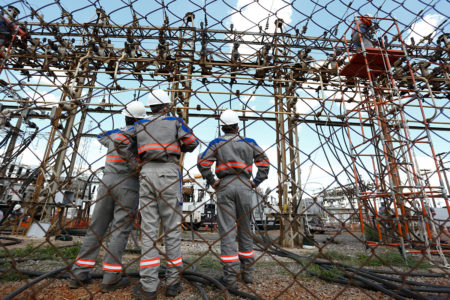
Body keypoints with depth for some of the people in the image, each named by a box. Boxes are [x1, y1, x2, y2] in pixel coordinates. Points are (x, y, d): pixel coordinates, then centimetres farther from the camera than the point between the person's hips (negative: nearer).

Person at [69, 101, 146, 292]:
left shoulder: (114, 133, 12)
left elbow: (101, 137, 37)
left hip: (108, 181, 5)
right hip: (128, 184, -4)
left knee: (96, 228, 12)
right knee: (121, 230, 0)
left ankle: (78, 275, 17)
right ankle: (111, 278, 3)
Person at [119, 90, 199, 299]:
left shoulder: (140, 125, 18)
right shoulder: (175, 122, 9)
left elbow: (123, 144, 13)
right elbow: (192, 143, 3)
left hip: (147, 173, 3)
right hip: (168, 173, -2)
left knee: (148, 228, 4)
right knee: (172, 228, 4)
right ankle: (173, 283, 13)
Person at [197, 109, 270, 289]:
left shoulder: (217, 143, 5)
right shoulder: (249, 143, 10)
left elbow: (202, 162, -6)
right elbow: (264, 163, 6)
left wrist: (212, 182, 2)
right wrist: (255, 183, 8)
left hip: (225, 186, -2)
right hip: (244, 186, 2)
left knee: (226, 229, 3)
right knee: (245, 228, 13)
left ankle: (230, 277, 7)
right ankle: (247, 272, 25)